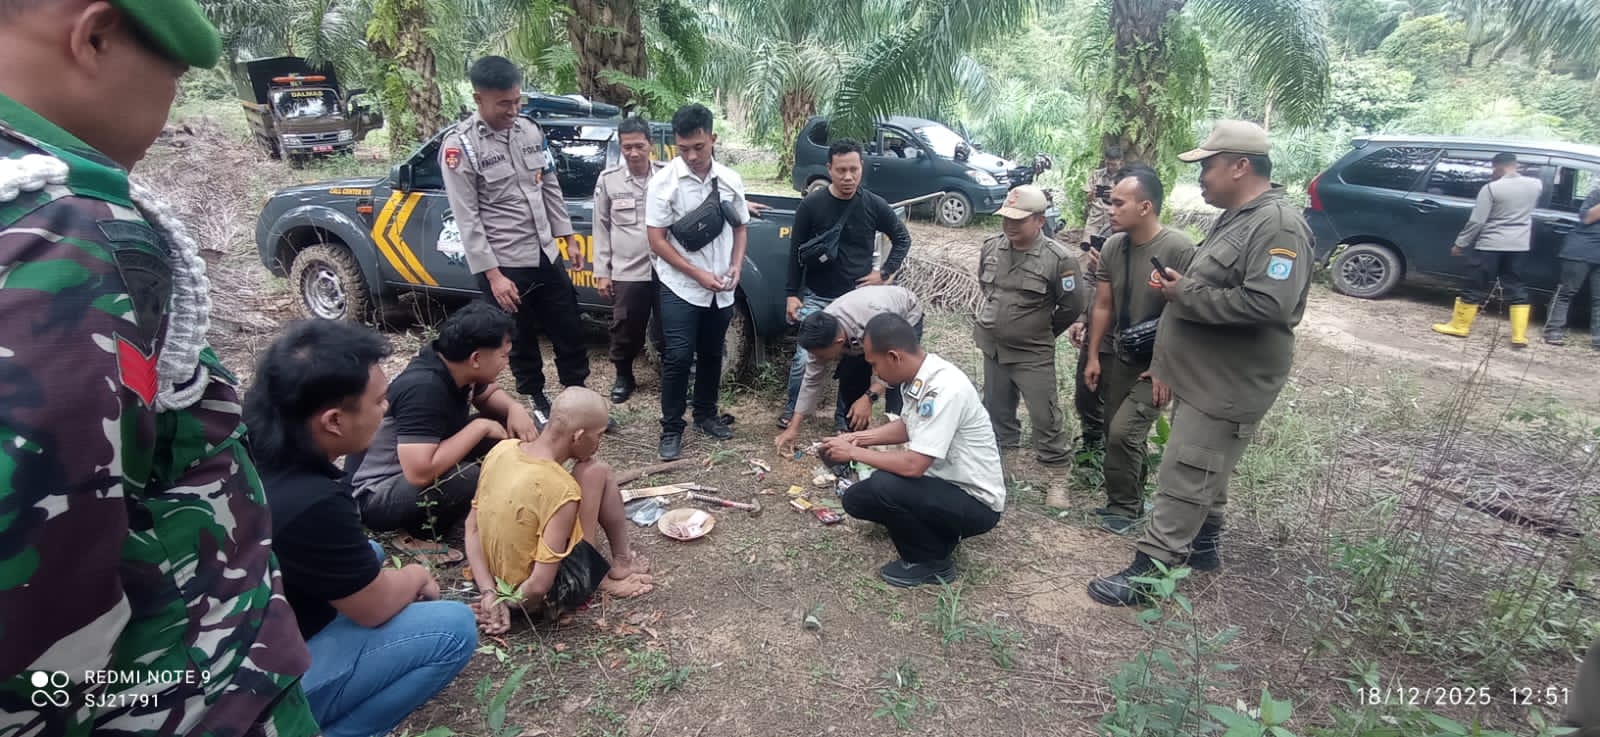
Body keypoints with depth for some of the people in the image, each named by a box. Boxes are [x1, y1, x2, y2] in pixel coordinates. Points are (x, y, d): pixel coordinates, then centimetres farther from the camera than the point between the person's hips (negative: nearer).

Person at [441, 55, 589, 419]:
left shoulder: (530, 130, 4)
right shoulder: (459, 145, -12)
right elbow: (467, 218, -14)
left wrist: (567, 236, 11)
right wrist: (493, 275, -17)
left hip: (547, 254, 5)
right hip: (505, 264, -5)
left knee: (569, 331, 13)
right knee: (522, 340, 11)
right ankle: (537, 401, 30)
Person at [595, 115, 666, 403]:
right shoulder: (608, 179, 1)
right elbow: (601, 228, 5)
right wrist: (601, 271, 3)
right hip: (627, 272, 0)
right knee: (625, 331, 9)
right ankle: (623, 377, 31)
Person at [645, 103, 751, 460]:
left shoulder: (731, 179, 1)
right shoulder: (664, 181, -11)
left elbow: (740, 228, 12)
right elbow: (657, 240, -11)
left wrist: (736, 267, -5)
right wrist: (698, 274, -14)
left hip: (722, 290, 4)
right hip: (681, 288, -4)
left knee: (711, 355, 15)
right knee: (678, 357, -4)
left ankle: (706, 415, 32)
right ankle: (671, 428, 9)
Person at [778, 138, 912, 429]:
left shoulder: (874, 205, -4)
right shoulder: (811, 204, -7)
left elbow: (903, 239, 9)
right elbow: (796, 251, -1)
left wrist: (885, 273, -1)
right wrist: (792, 294, -3)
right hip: (817, 297, -1)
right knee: (804, 358, -2)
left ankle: (845, 414, 26)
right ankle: (792, 408, 21)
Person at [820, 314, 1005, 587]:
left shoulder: (944, 390, -31)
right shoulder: (919, 377, -4)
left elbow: (913, 465, -31)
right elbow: (909, 426, 16)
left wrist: (854, 453, -18)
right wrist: (859, 438, 4)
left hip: (976, 503, -9)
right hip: (948, 484, 9)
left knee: (884, 487, -29)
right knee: (858, 498, 5)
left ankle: (931, 562, -5)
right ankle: (939, 533, 12)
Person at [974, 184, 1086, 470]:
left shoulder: (1058, 259, -19)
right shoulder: (991, 247, -3)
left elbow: (1072, 306, -9)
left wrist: (1043, 332, 2)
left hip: (1032, 354, -5)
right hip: (992, 347, 5)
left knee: (1043, 413, 4)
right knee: (996, 407, 21)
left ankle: (1056, 460, 25)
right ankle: (1002, 444, 44)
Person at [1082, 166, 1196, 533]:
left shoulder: (1179, 249, -23)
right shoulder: (1113, 246, -3)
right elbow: (1103, 306, 5)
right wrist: (1093, 356, 5)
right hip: (1119, 358, 6)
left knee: (1123, 433, -11)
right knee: (1124, 435, 14)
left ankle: (1124, 507, 10)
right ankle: (1130, 501, 33)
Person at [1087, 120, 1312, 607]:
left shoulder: (1278, 225, -18)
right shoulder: (1235, 219, 14)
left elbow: (1268, 305, -31)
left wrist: (1186, 293, -20)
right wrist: (1165, 365, 16)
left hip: (1228, 386, -10)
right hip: (1201, 378, 10)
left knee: (1185, 477, -5)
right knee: (1205, 470, 21)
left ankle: (1148, 572, 1)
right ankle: (1203, 544, 36)